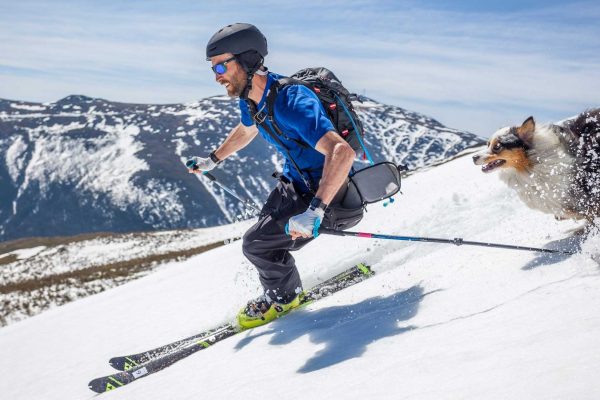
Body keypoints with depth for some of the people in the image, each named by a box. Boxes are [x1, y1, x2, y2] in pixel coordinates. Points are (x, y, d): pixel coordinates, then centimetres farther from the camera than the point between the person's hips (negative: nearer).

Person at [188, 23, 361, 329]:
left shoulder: (291, 103, -34)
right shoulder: (251, 98, -4)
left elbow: (342, 152, -44)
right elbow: (247, 130, 22)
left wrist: (315, 210, -52)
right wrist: (213, 160, 32)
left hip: (328, 192, -9)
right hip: (296, 182, 9)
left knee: (257, 243, -11)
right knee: (264, 233, 19)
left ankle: (284, 296, 16)